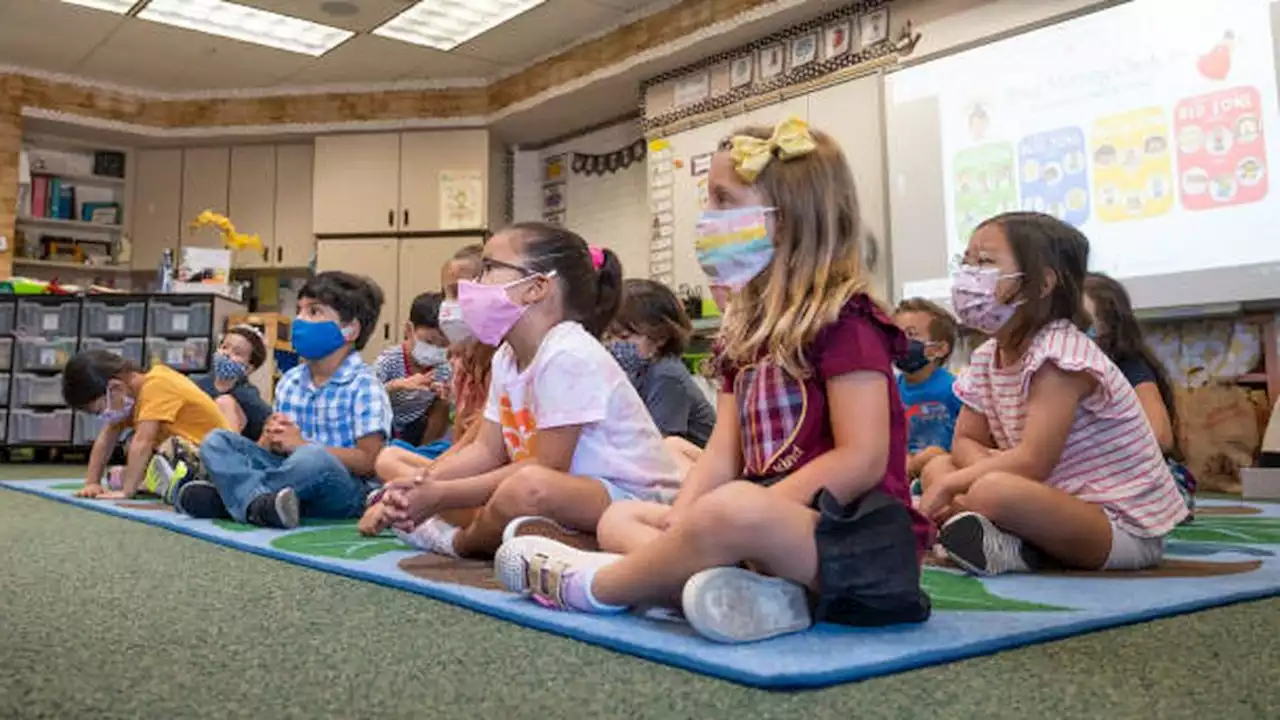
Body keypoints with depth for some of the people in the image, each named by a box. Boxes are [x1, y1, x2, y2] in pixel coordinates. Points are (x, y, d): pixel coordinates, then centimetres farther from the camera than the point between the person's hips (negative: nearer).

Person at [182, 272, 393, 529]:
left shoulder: (364, 386, -8)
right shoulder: (289, 381, 15)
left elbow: (369, 461, -14)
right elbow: (270, 445, 18)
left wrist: (301, 445, -14)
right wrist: (271, 441, -7)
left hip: (344, 490, -7)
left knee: (311, 459, -38)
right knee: (216, 441, -4)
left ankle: (233, 494, -17)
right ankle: (258, 501, -31)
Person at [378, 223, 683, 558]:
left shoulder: (569, 356, -22)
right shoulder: (506, 357, 8)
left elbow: (546, 468, -23)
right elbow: (487, 449, 6)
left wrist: (442, 496, -19)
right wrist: (422, 484, -12)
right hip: (570, 492, 9)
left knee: (527, 488, -34)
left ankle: (460, 540, -5)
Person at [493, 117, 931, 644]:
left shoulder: (843, 320, -9)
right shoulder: (748, 330, 16)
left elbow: (862, 460, -18)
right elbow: (723, 453, 8)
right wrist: (678, 527, -8)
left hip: (852, 535, -9)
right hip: (773, 524, 9)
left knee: (734, 510, -38)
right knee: (619, 519, 6)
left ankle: (589, 586, -13)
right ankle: (752, 593, -22)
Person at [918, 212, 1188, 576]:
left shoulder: (1059, 353, -20)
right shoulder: (986, 357, 8)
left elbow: (1033, 461, -26)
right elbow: (965, 441, 7)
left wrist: (950, 485, -18)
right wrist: (987, 467, -16)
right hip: (1062, 500, 10)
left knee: (993, 491, -37)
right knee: (936, 468, 3)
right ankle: (1011, 544, -13)